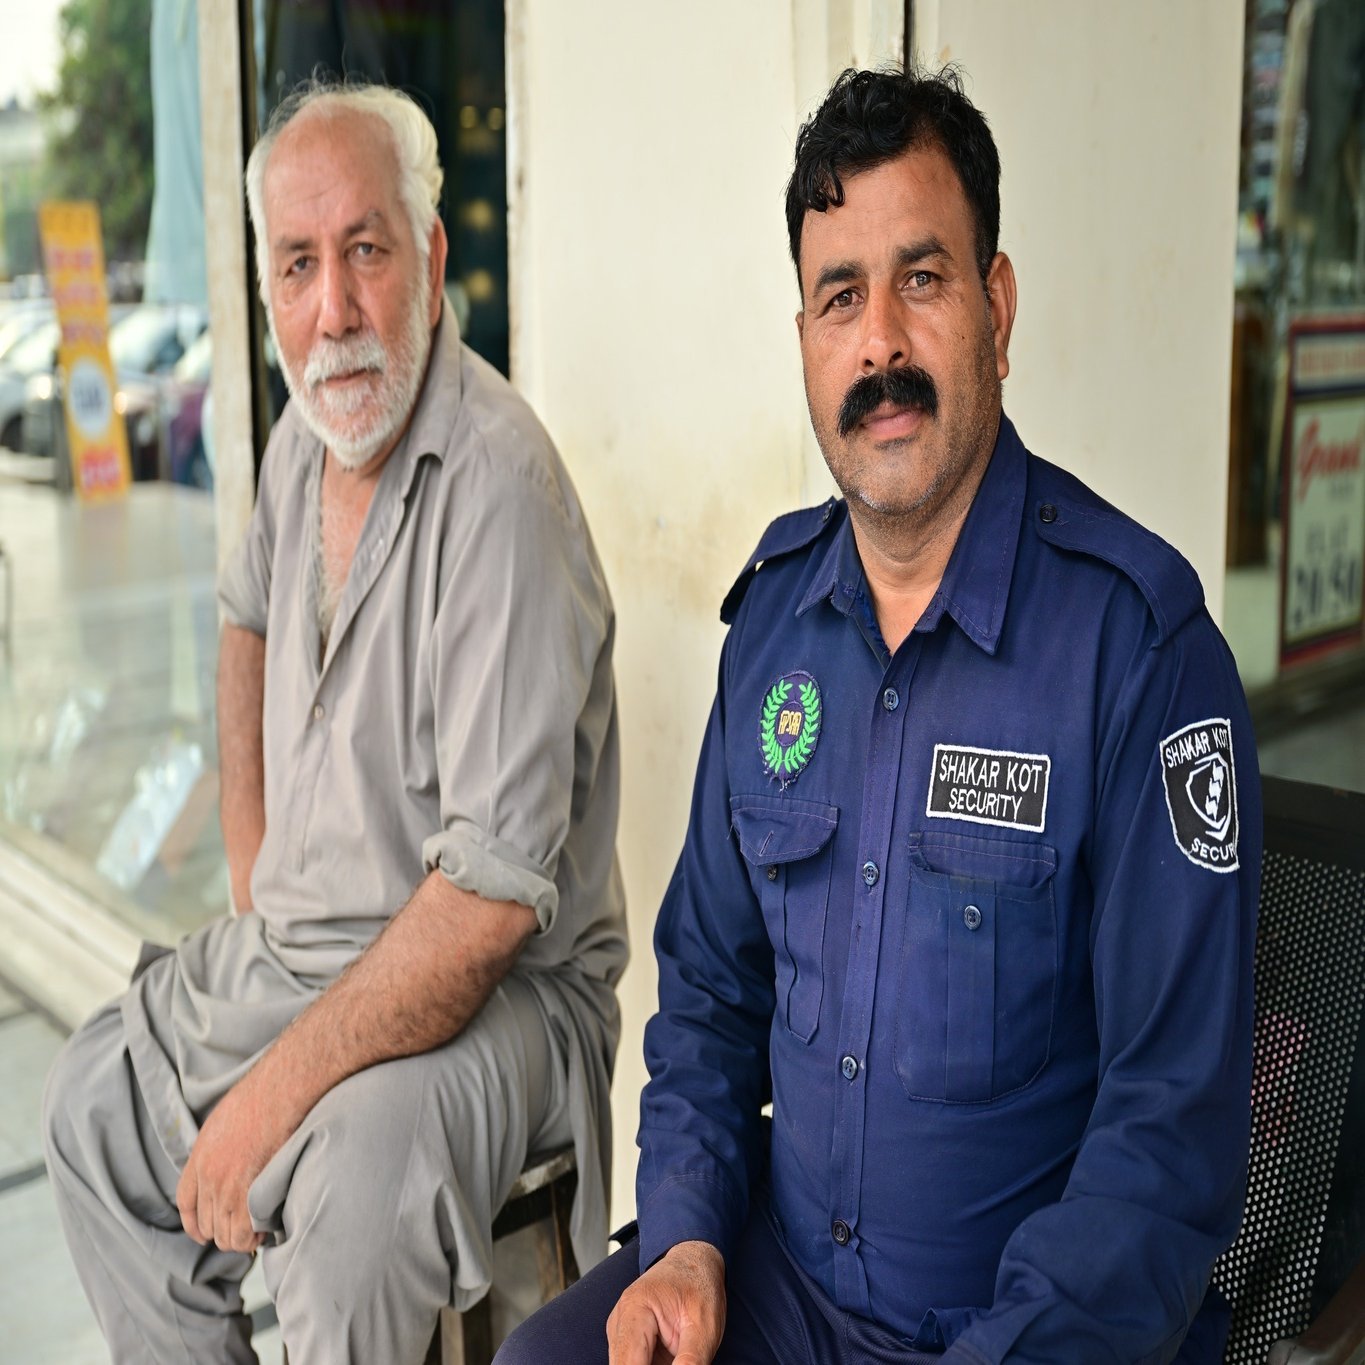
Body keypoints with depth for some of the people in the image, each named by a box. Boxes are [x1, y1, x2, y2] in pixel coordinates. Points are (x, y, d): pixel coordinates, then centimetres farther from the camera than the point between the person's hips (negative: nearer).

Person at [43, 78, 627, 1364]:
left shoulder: (496, 483, -26)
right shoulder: (303, 441, 1)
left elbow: (493, 894, -29)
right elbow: (250, 620, 24)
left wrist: (276, 1089, -24)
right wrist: (248, 862, 13)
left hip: (492, 988, -8)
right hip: (287, 949, 9)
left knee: (350, 1185, -31)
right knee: (89, 1104, 12)